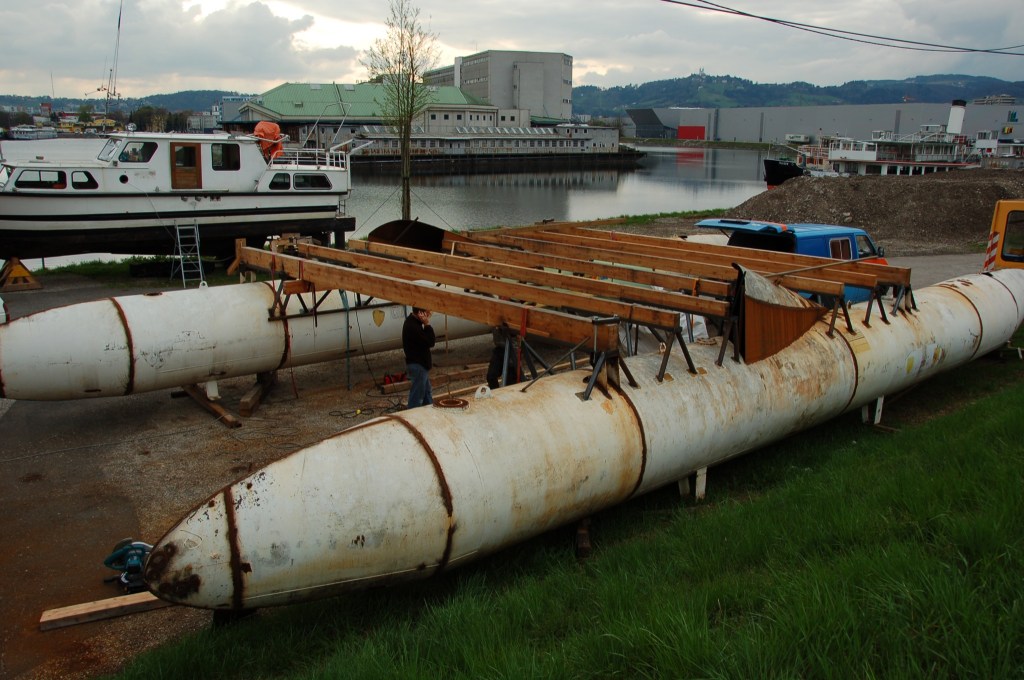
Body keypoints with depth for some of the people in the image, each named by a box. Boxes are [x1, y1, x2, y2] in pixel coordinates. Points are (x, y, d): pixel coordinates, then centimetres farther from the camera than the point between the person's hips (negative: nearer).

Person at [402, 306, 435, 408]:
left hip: (420, 364, 11)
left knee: (427, 393, 21)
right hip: (417, 365, -11)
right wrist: (427, 324, -20)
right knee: (417, 396, -1)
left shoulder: (413, 322, 6)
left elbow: (426, 339, 11)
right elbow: (430, 342, -22)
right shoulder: (412, 326, -25)